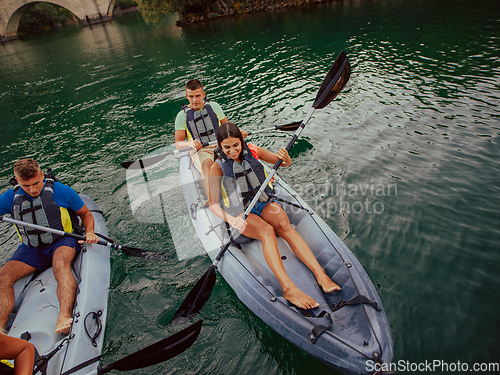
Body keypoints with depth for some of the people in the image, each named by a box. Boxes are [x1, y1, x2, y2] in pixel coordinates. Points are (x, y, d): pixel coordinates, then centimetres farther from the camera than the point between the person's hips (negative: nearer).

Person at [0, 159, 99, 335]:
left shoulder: (61, 191, -5)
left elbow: (85, 213, 6)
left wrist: (89, 232, -13)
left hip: (62, 241, -4)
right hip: (32, 249, 5)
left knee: (61, 264, -36)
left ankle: (64, 318, -52)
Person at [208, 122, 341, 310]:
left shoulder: (252, 151, -2)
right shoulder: (217, 167, -10)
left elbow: (286, 164, 8)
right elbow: (213, 204, -13)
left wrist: (286, 159, -17)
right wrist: (229, 218, -32)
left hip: (263, 203, 3)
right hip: (240, 213, -2)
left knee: (284, 225, -29)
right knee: (267, 231, -33)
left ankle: (320, 274, -36)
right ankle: (288, 288, -45)